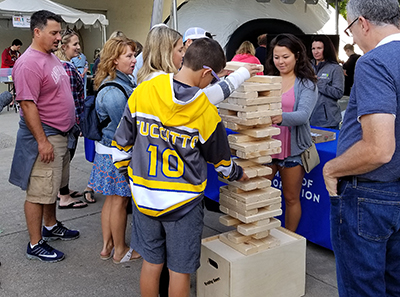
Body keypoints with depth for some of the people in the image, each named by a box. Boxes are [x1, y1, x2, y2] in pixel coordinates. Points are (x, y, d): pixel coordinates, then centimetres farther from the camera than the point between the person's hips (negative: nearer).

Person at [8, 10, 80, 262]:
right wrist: (42, 141, -24)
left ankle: (51, 227, 39)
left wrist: (69, 124, 21)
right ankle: (35, 244, 12)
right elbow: (28, 105, -23)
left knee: (52, 186, 22)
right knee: (38, 192, 0)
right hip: (44, 136, -10)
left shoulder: (52, 57, 11)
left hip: (60, 135, 10)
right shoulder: (29, 63, -20)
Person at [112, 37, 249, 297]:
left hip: (145, 195, 3)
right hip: (183, 201, -3)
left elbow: (122, 142, 0)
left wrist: (127, 170, 17)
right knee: (180, 269, 13)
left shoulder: (142, 92, -8)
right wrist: (238, 174, 24)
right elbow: (220, 158, 4)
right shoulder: (206, 112, -13)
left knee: (151, 262, 19)